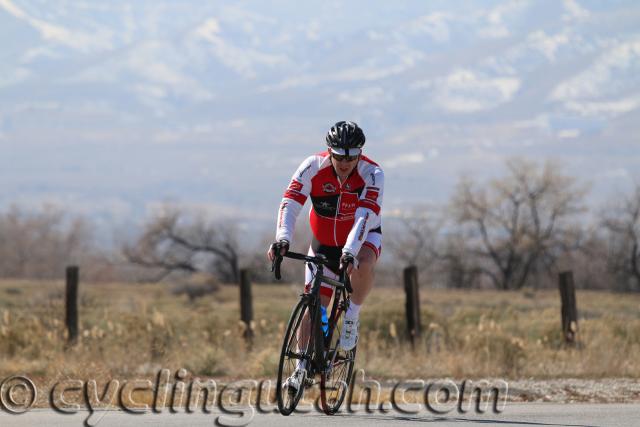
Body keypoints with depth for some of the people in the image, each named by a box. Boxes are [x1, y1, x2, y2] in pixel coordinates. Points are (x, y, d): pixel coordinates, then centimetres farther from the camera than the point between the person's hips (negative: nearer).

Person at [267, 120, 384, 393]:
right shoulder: (313, 168, -22)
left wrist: (349, 252, -52)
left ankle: (352, 317, -12)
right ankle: (302, 368, 10)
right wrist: (282, 239, -48)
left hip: (363, 237, -2)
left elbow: (365, 216, -37)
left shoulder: (372, 174, -26)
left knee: (363, 266, -37)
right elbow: (289, 204, -31)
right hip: (325, 241, 2)